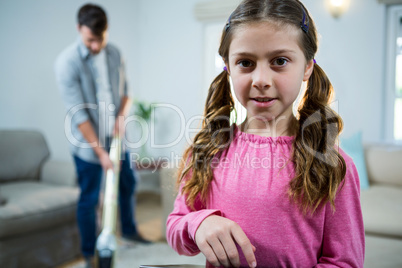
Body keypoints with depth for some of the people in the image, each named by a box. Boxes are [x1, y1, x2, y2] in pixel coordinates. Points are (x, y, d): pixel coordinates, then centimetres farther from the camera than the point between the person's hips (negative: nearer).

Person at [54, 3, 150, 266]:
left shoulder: (115, 53, -1)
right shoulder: (67, 62, -19)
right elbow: (78, 114, -20)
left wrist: (122, 116, -13)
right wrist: (100, 151, -21)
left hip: (116, 137, 6)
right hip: (88, 144, -6)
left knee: (128, 184, 20)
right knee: (89, 200, 5)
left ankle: (129, 229, 44)